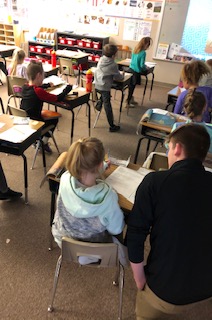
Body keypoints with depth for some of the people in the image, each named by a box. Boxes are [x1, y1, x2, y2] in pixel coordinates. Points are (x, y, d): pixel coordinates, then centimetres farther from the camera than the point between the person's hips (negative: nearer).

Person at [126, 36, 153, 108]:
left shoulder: (135, 50, 5)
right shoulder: (143, 52, -17)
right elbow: (142, 65, -16)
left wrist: (144, 66, 21)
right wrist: (146, 68, 4)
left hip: (130, 69, 6)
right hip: (136, 72, -6)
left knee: (131, 86, 18)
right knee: (132, 87, 5)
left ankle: (130, 99, 33)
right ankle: (128, 103, 16)